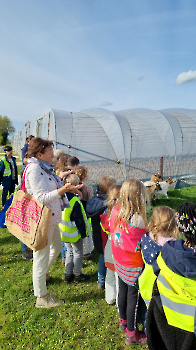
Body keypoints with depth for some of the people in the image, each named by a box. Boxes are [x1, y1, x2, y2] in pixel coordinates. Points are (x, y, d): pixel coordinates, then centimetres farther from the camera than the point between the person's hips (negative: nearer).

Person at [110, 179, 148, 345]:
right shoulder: (138, 219, -31)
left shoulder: (116, 211, -12)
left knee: (123, 292, 26)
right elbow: (142, 245, -22)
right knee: (133, 297, 14)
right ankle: (131, 333, 35)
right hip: (134, 266, -6)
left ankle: (123, 321, 50)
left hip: (119, 261, 7)